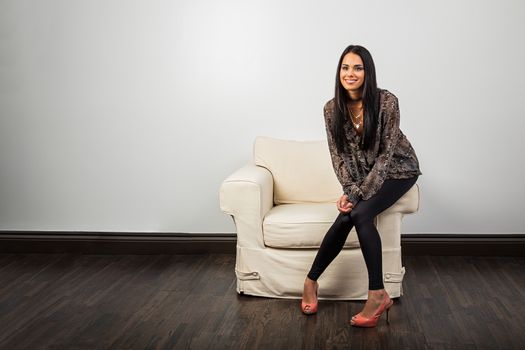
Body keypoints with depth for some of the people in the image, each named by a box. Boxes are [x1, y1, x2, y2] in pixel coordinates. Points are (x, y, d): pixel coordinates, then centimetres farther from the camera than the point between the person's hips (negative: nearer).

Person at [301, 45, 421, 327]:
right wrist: (350, 190, -19)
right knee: (347, 215, -23)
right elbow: (339, 155, -5)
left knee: (360, 213, -28)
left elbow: (386, 154, -21)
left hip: (397, 169, -3)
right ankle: (312, 280, -6)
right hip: (364, 174, 3)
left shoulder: (386, 102, -22)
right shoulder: (332, 108, -10)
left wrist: (360, 193, -24)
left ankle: (377, 294, -20)